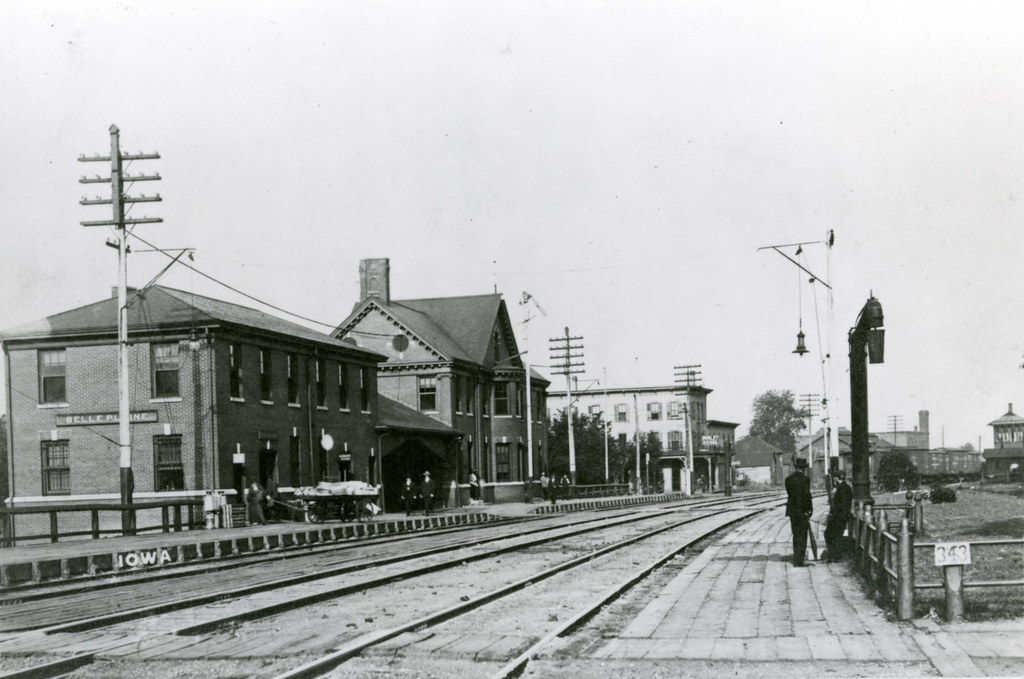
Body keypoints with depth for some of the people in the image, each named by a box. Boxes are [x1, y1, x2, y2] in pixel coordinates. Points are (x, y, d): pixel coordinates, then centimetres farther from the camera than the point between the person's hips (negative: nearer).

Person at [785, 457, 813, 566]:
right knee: (802, 536, 1)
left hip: (792, 511, 5)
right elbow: (807, 495, -15)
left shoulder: (788, 479, 4)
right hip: (802, 511, -5)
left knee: (796, 535, 15)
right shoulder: (805, 479, -12)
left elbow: (789, 493, 7)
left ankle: (796, 559, 19)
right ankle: (799, 560, 0)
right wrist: (809, 510, -5)